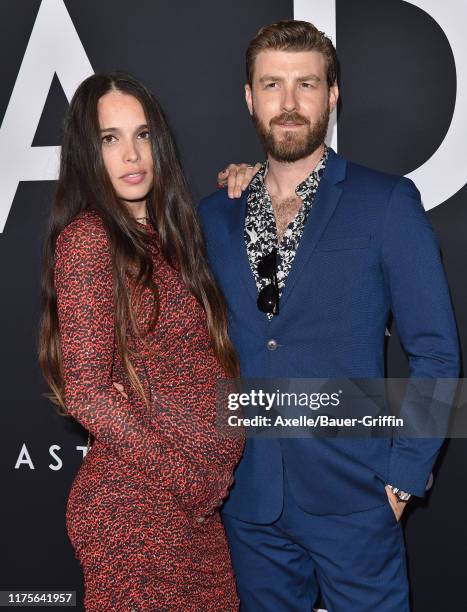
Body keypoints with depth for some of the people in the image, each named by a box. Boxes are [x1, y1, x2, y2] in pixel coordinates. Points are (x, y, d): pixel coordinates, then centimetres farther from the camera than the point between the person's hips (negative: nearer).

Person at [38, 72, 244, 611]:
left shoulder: (164, 236, 11)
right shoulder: (87, 239, -12)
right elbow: (85, 393, -17)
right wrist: (191, 477, -13)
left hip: (199, 504, 8)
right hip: (135, 504, -7)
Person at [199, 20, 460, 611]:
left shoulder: (387, 202, -6)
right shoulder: (215, 214, 5)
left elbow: (435, 352, -5)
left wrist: (404, 476, -8)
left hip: (352, 498, -3)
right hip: (246, 500, 4)